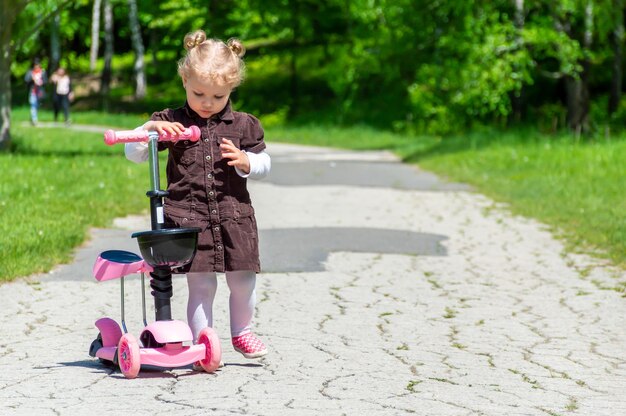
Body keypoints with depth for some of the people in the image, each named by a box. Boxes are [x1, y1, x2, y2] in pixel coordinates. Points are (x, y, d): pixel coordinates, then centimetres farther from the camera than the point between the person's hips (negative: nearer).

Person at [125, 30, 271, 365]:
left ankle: (241, 332, 30)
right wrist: (150, 129, -16)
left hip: (234, 217, 2)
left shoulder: (242, 125, 6)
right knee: (201, 286, -6)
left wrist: (245, 161, -10)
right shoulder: (170, 122, 4)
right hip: (189, 218, -2)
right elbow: (134, 154, 3)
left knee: (243, 281, 5)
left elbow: (264, 164, 12)